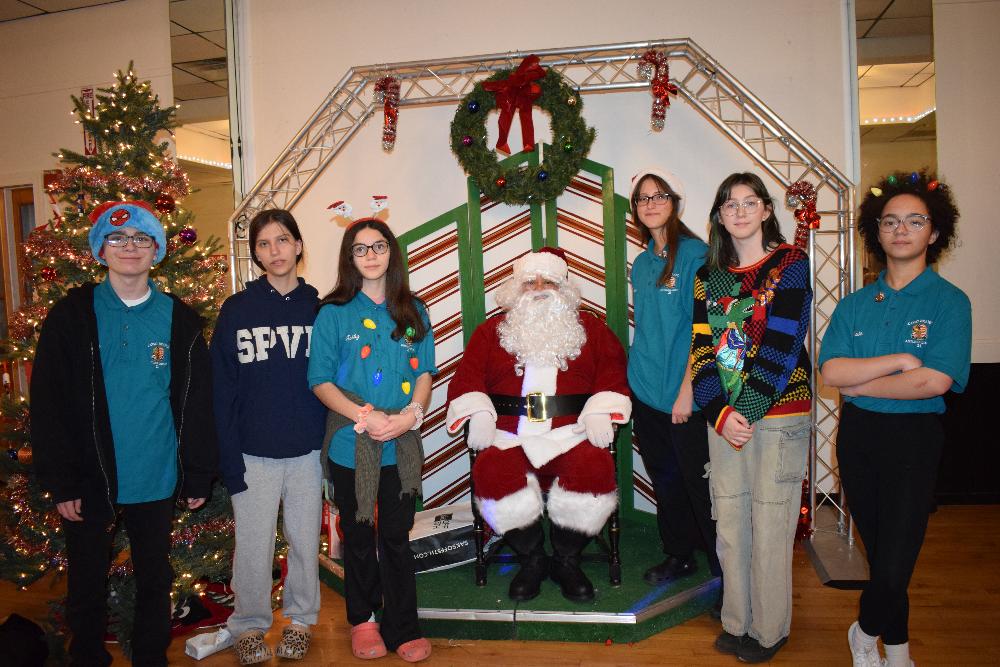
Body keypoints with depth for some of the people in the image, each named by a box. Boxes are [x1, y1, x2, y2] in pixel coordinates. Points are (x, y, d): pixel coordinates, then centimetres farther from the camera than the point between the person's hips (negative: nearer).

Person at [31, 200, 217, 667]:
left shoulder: (179, 319, 0)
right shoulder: (72, 314, -3)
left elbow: (196, 401, 1)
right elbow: (47, 402, -4)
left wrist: (199, 476, 0)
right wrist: (59, 482, -8)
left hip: (157, 482, 1)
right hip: (89, 481, -1)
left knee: (155, 580, 15)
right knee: (87, 585, 14)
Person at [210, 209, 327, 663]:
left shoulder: (318, 307, 2)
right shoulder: (236, 310, -1)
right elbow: (223, 390, -2)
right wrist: (229, 460, -7)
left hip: (308, 451, 1)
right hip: (254, 452, -1)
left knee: (305, 540, 12)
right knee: (253, 545, 7)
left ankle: (300, 618, 32)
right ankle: (249, 624, 28)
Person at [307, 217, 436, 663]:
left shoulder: (413, 311, 6)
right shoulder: (333, 313, -3)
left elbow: (425, 371, 6)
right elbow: (320, 380, -5)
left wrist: (411, 413, -11)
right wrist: (364, 416, -17)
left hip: (403, 445, 2)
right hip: (351, 444, -1)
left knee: (397, 537, 11)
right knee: (359, 538, 14)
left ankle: (403, 628, 24)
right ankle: (363, 620, 32)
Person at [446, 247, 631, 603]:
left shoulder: (590, 328, 19)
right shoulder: (492, 331, 19)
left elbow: (613, 371, 11)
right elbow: (467, 377, 12)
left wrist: (600, 413, -5)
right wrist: (478, 415, -6)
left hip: (572, 434, 0)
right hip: (510, 436, 0)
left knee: (594, 469, -31)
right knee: (492, 472, -31)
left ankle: (566, 560, -4)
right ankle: (531, 560, -4)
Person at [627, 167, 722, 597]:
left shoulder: (694, 254, -10)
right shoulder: (641, 263, 11)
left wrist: (687, 388, -18)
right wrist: (635, 377, 13)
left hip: (684, 398, -7)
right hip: (645, 393, 7)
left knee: (698, 483, 0)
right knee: (664, 479, 17)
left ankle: (725, 570, 16)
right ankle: (679, 555, 33)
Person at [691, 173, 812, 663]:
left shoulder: (791, 263, -4)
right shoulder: (709, 275, 10)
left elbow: (781, 345, -12)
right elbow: (702, 348, 4)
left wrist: (747, 411, -15)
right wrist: (719, 413, -10)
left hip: (777, 413, -4)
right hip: (724, 414, 4)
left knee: (770, 523, 2)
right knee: (729, 521, 10)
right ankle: (736, 622, 25)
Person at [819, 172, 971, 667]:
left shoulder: (949, 302, -6)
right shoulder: (854, 305, 5)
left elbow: (934, 381, -19)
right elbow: (830, 372, -8)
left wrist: (857, 382, -12)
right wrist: (899, 360, -17)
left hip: (914, 439, -3)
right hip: (857, 434, 4)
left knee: (894, 564, -6)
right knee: (879, 553, 16)